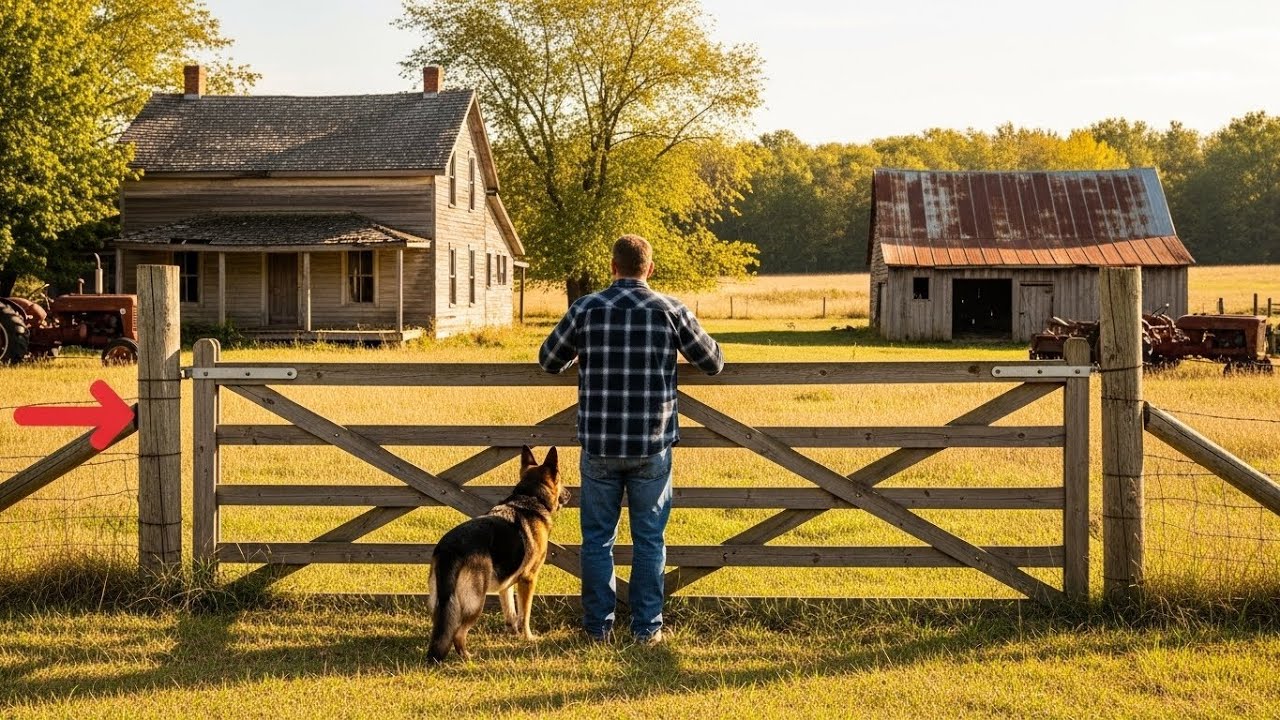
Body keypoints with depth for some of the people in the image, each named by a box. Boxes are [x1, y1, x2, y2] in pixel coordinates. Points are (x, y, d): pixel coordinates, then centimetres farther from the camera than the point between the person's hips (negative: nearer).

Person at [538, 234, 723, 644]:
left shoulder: (585, 309, -3)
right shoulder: (671, 311, -3)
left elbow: (548, 361, 11)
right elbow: (713, 363, 8)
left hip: (600, 446, 0)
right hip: (652, 447, 0)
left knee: (597, 538, 11)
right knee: (649, 540, 10)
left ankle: (598, 625, 15)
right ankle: (647, 627, 12)